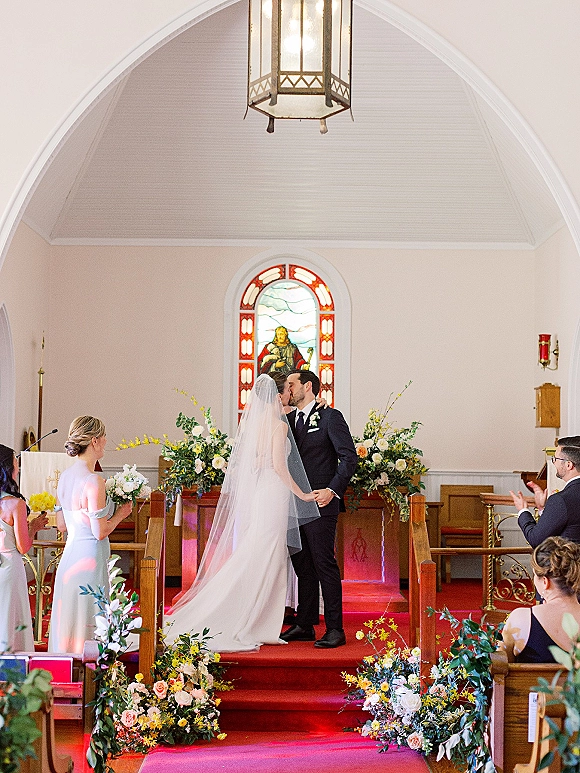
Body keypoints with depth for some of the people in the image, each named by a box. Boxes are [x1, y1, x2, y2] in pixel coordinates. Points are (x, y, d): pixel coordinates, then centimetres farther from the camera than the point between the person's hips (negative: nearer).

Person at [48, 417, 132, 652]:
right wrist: (120, 513, -1)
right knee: (87, 626, 0)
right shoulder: (93, 482, -19)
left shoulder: (65, 477, 7)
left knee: (68, 622, 15)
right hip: (89, 559, -8)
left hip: (68, 557, 8)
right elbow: (100, 532, -18)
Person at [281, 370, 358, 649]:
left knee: (324, 563, -6)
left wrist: (332, 490, -17)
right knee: (302, 565, 11)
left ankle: (335, 629, -1)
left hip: (320, 503, -7)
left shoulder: (330, 417, -2)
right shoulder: (287, 420, 17)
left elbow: (349, 457, -8)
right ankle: (304, 625, 18)